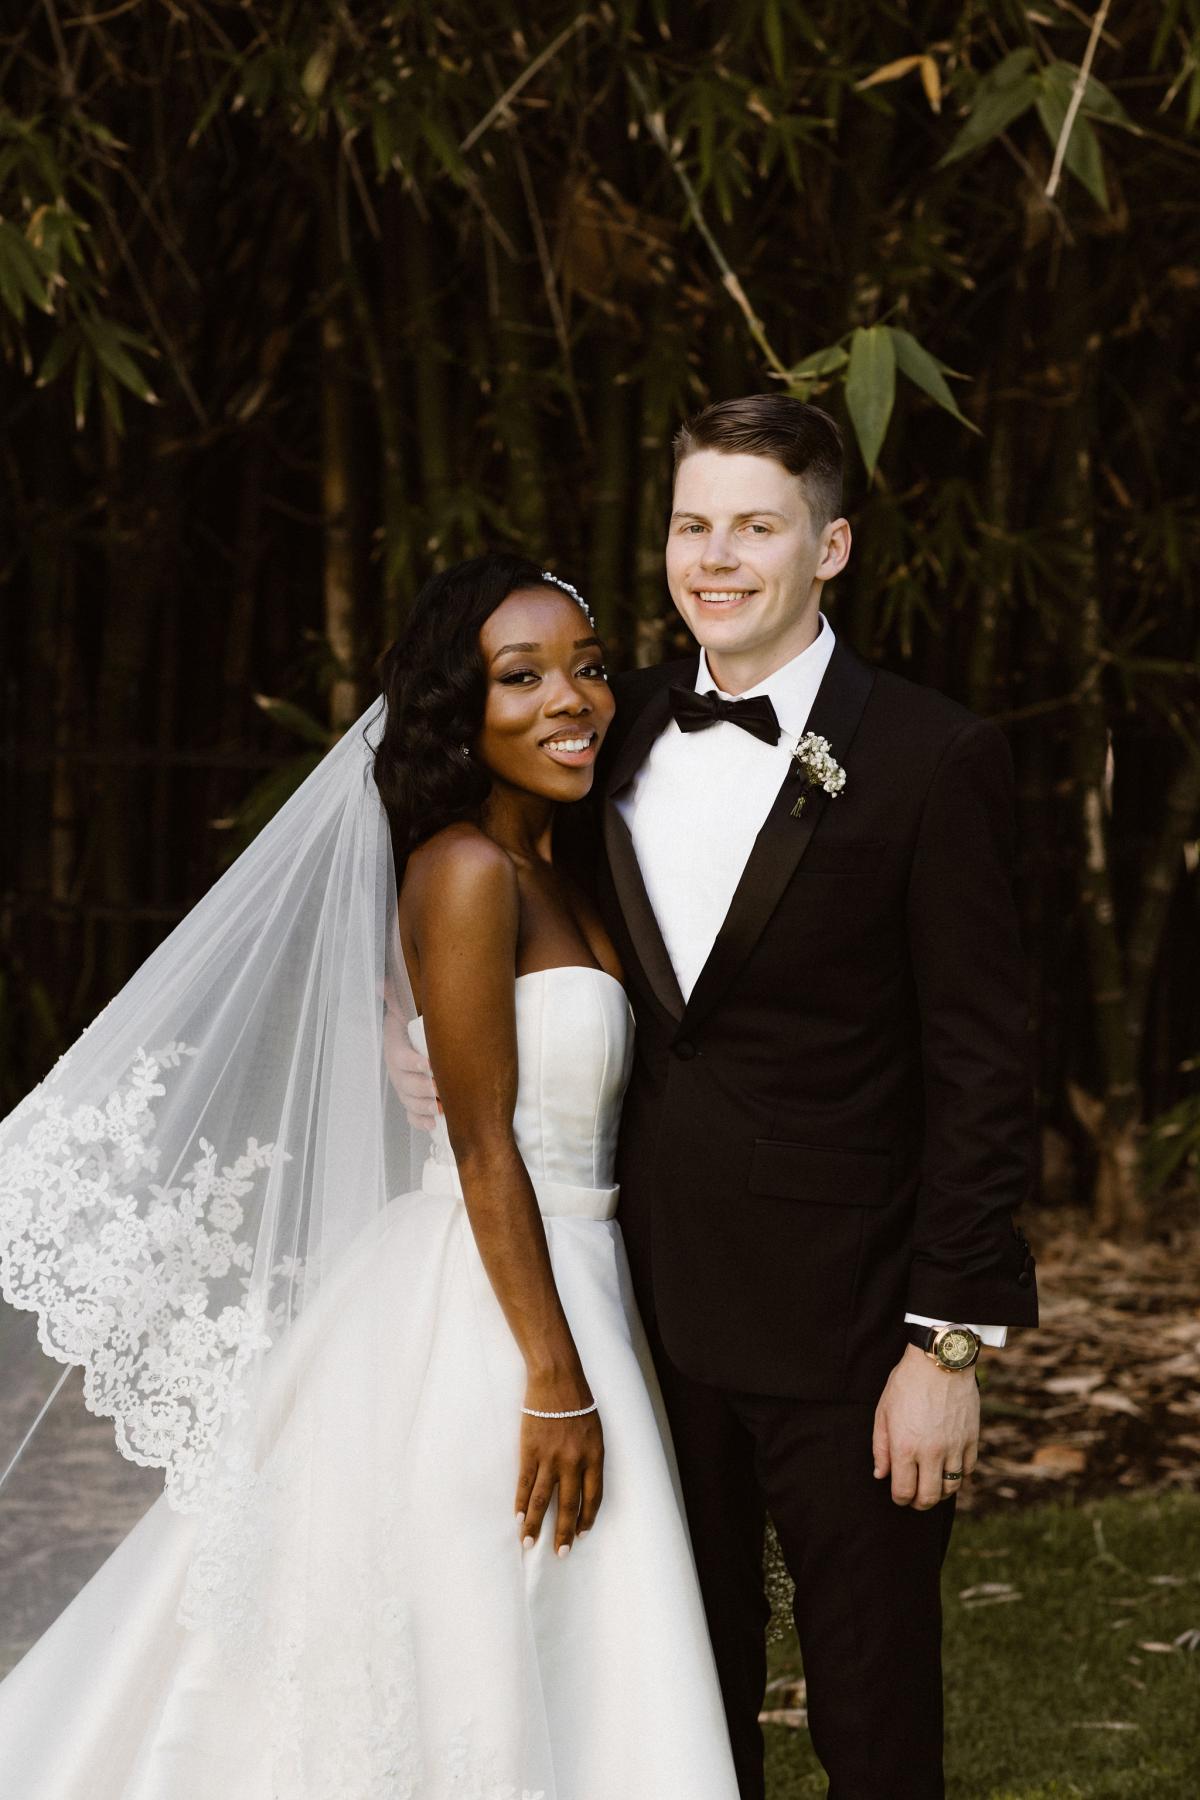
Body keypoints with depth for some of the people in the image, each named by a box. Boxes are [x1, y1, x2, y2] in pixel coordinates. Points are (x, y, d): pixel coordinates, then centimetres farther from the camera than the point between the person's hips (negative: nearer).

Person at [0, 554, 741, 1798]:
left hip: (571, 1286, 9)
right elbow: (483, 1150, -17)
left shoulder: (554, 880, 13)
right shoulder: (469, 873, -14)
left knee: (561, 1684, 13)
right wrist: (557, 1381, -19)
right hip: (486, 1322, -9)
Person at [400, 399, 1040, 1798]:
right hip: (656, 1310, 5)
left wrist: (949, 1343, -13)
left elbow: (979, 1068, -10)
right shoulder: (620, 730, 6)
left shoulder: (932, 760, -9)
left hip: (845, 1331, -4)